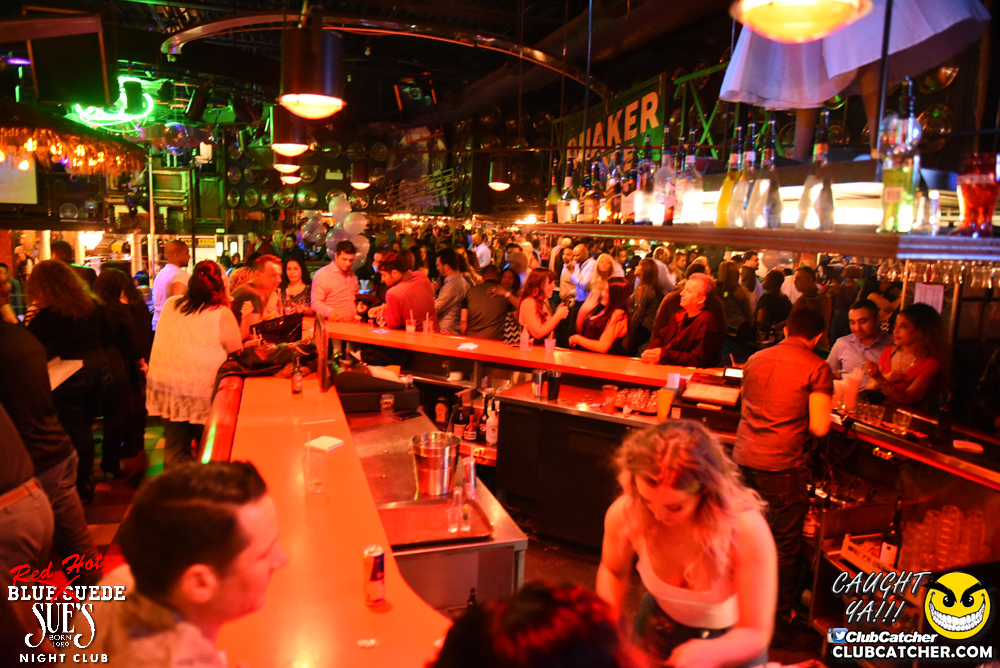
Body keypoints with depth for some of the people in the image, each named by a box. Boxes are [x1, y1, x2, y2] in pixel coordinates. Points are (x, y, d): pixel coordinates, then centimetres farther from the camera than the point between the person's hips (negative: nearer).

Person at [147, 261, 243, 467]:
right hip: (201, 390, -4)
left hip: (164, 384, 4)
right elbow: (236, 352, -7)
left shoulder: (170, 304, 2)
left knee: (175, 449, 15)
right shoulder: (222, 314, -13)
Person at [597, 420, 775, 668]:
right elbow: (613, 572, -6)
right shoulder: (623, 515, -29)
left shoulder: (746, 531, -36)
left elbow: (755, 634, -28)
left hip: (729, 640, -2)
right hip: (657, 628, 3)